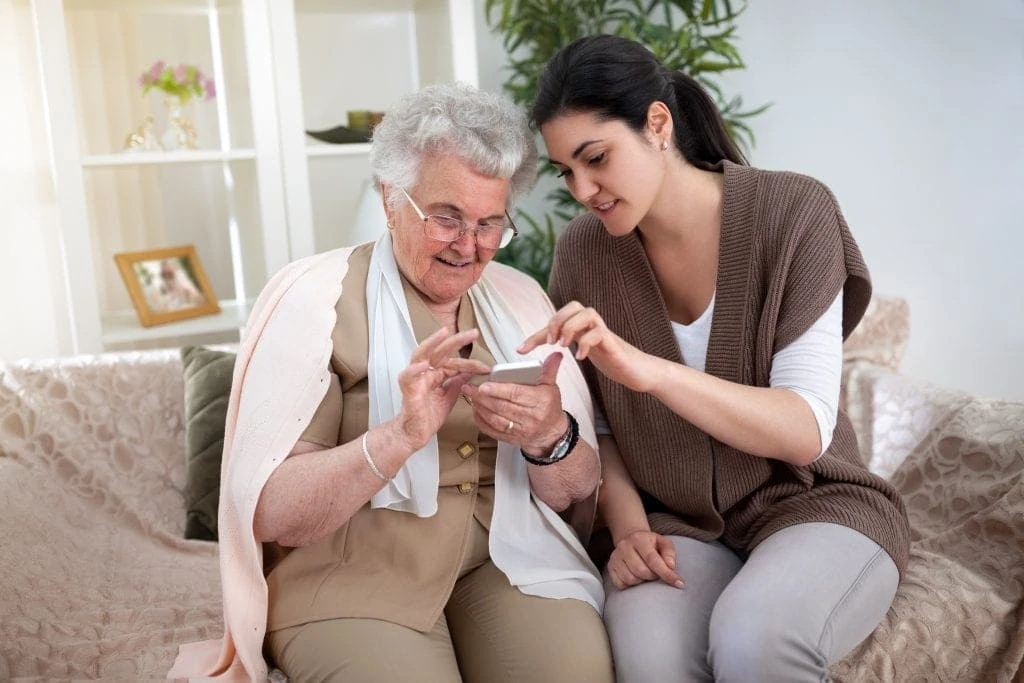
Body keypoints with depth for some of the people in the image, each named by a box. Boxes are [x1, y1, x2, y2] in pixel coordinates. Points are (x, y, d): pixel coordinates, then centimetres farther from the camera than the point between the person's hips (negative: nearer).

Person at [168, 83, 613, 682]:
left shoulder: (521, 300, 7)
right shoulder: (314, 297, -6)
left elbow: (575, 493, 6)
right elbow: (266, 512, -13)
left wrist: (550, 439, -18)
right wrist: (401, 435, -29)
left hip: (504, 556, 3)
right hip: (350, 573, -2)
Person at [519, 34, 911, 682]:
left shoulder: (794, 213, -12)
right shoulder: (584, 249, -2)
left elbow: (808, 431, -19)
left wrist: (650, 371, -33)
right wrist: (627, 523, -13)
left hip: (812, 504, -1)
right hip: (676, 523, 2)